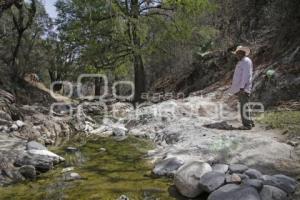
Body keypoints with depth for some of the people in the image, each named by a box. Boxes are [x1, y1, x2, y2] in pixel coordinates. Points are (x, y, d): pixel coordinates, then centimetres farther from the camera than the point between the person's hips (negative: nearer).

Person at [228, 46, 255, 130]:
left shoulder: (246, 61, -9)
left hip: (243, 88, -10)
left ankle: (247, 125, -3)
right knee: (243, 106, 12)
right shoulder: (242, 62, 21)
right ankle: (249, 123, 20)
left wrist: (242, 87, -22)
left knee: (244, 106, -8)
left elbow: (246, 75, -17)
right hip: (240, 88, 10)